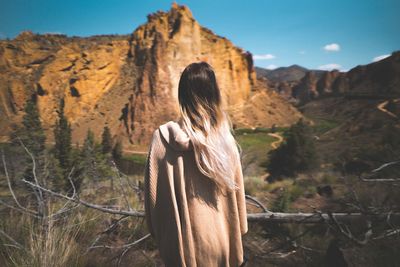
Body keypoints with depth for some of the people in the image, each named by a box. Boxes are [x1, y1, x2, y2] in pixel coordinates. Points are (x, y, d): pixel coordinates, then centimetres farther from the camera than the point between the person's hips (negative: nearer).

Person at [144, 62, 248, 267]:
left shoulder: (163, 138, -18)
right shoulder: (225, 139, -15)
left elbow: (154, 196, -10)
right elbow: (236, 192, -5)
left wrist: (159, 235, 6)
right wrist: (238, 233, 12)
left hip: (182, 242, 0)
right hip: (220, 239, 1)